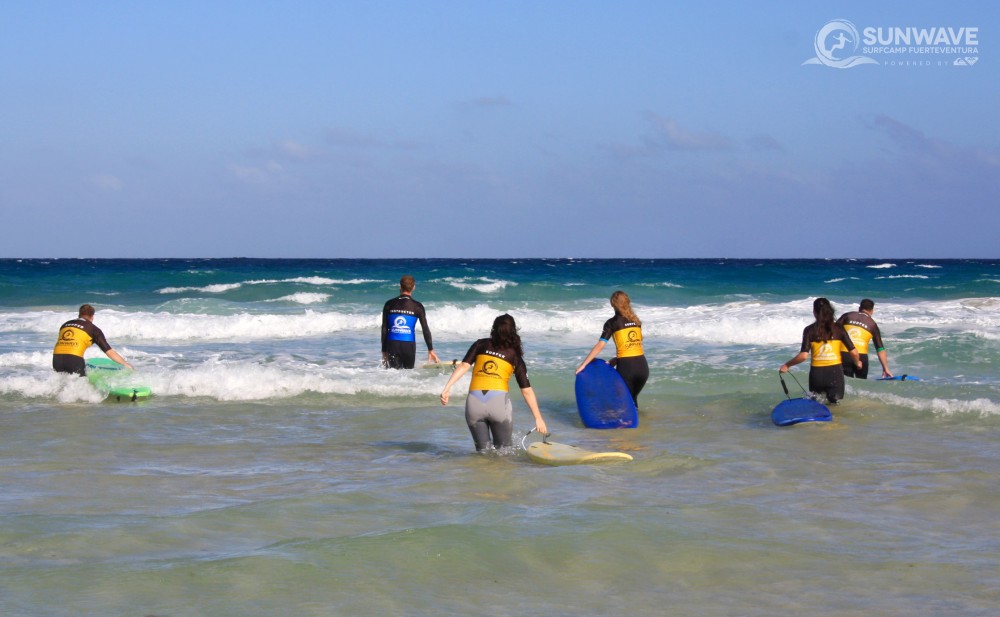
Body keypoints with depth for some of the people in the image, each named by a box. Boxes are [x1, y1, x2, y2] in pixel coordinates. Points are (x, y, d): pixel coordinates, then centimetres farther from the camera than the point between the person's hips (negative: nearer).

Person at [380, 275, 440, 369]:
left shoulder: (389, 305, 5)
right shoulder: (417, 306, 0)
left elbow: (384, 329, 6)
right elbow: (425, 329, 0)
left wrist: (384, 351, 12)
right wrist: (431, 350, 7)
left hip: (392, 345, 1)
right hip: (409, 347, -1)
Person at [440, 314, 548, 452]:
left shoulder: (480, 345, 13)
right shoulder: (515, 356, 11)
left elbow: (463, 366, -1)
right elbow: (526, 391, 8)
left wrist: (447, 388, -7)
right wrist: (538, 418, 12)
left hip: (474, 401, 2)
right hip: (499, 401, -2)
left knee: (482, 450, 14)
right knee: (503, 451, 13)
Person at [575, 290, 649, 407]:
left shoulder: (612, 323, -2)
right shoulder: (636, 320, 14)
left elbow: (600, 346, -9)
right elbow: (634, 344, 14)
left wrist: (583, 365, -9)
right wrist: (616, 360, 16)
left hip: (626, 367, -5)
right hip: (643, 366, 5)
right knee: (633, 399, 24)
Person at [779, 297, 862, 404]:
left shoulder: (810, 330, -3)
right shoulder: (838, 329, 1)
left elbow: (803, 356, -10)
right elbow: (853, 352, -1)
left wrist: (787, 365, 5)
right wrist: (857, 362, 22)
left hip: (817, 373, 0)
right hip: (835, 372, 0)